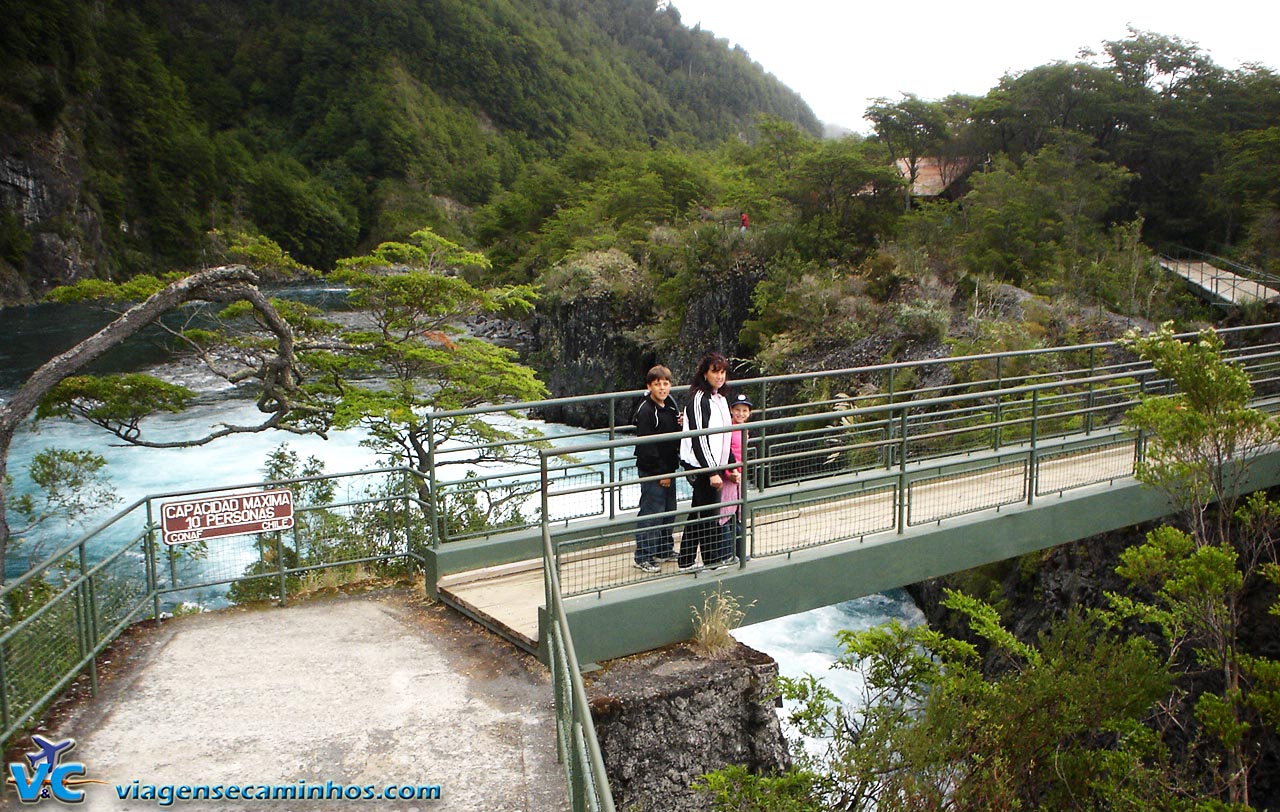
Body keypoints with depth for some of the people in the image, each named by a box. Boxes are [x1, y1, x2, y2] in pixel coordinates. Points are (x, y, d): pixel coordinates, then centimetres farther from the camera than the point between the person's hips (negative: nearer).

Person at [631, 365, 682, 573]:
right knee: (651, 512, -5)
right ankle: (643, 557, 3)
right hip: (651, 470, -9)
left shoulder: (671, 404, 9)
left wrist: (681, 425, -2)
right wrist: (661, 472, -18)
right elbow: (646, 445, -20)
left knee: (669, 510, 16)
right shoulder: (646, 411, -17)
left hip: (668, 468, 9)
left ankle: (665, 550, 30)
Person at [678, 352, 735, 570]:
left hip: (713, 466, 9)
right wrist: (712, 472, -20)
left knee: (698, 512, 14)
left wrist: (731, 467, 18)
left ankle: (687, 561, 22)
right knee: (709, 513, -3)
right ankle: (712, 560, 8)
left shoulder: (720, 399, 14)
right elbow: (698, 438, -19)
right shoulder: (699, 399, -15)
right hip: (701, 467, -9)